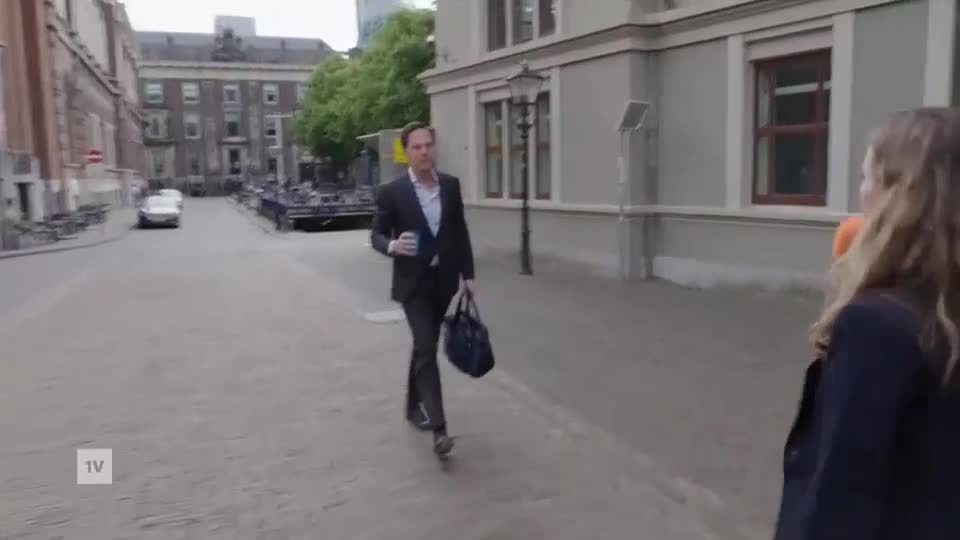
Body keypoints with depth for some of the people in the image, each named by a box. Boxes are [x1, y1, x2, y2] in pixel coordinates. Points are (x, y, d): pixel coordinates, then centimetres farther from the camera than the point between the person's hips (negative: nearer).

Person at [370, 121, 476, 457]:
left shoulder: (451, 185, 3)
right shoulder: (392, 192, -9)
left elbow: (460, 231, 8)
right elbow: (376, 235, -3)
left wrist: (468, 274, 5)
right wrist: (393, 246, -26)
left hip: (444, 280, 4)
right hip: (413, 283, -4)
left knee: (424, 346, 16)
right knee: (426, 348, -12)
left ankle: (414, 406, 34)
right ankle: (438, 428, -12)